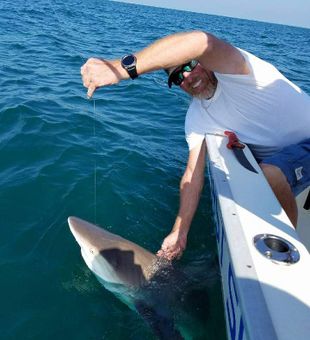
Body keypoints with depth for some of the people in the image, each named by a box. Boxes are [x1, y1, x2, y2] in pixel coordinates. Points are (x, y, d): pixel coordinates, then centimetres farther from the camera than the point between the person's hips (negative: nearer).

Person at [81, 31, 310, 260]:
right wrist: (179, 233, -16)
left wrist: (122, 68, -52)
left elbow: (201, 42, -47)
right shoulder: (196, 119, -5)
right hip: (273, 156, 7)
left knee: (269, 174, -32)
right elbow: (193, 174, -10)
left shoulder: (231, 70, -23)